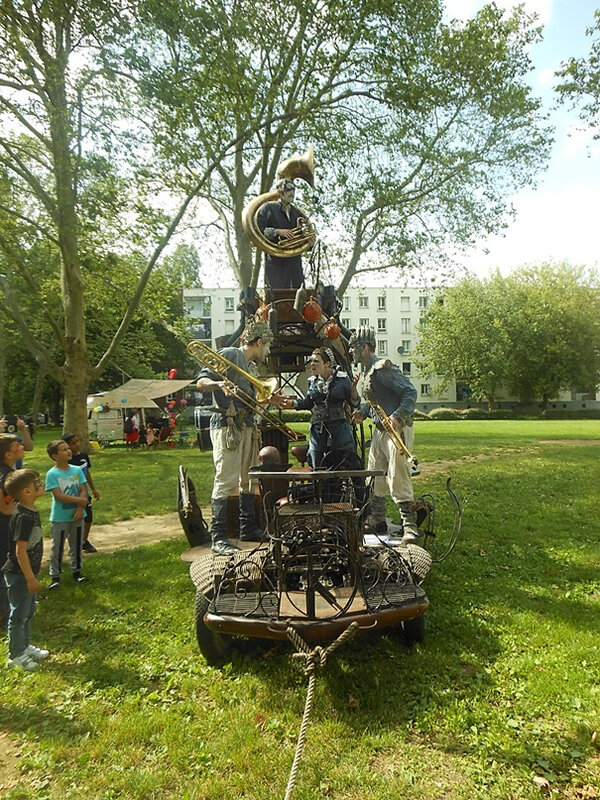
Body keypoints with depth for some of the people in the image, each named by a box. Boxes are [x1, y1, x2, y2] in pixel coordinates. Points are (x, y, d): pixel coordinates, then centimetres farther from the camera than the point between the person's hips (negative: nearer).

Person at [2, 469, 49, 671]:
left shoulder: (32, 512, 3)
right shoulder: (23, 517, -27)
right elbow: (20, 550, -26)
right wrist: (31, 578, -23)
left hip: (28, 572, 9)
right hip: (19, 575, -9)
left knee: (28, 612, 21)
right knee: (19, 615, 6)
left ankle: (25, 646, 37)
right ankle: (15, 656, 21)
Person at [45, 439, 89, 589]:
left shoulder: (77, 470, 0)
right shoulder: (52, 474, -14)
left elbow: (83, 490, -2)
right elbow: (58, 495, -19)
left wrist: (80, 508, -15)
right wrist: (80, 500, -18)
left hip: (76, 515, 4)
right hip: (60, 518, -4)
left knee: (76, 545, 15)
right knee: (57, 547, 6)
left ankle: (76, 571, 31)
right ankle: (55, 575, 20)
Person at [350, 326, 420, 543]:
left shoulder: (384, 368, -15)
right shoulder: (369, 372, 15)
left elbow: (410, 392, -19)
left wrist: (397, 416, -31)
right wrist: (362, 412, 7)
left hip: (397, 430, -10)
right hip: (380, 431, 10)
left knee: (398, 481, -10)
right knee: (374, 480, 14)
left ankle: (410, 527, -1)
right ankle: (377, 523, 26)